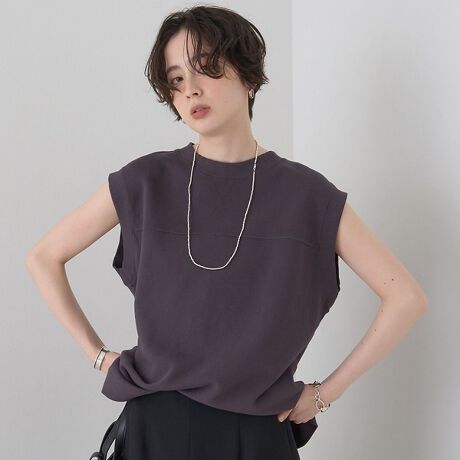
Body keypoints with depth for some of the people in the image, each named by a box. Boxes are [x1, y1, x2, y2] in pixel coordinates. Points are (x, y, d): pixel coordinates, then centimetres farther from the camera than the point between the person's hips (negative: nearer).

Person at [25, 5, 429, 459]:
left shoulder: (306, 193, -6)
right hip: (158, 422, 1)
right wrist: (98, 355, 2)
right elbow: (43, 258, 7)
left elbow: (406, 297, -4)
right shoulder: (146, 182, -3)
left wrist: (326, 392, -4)